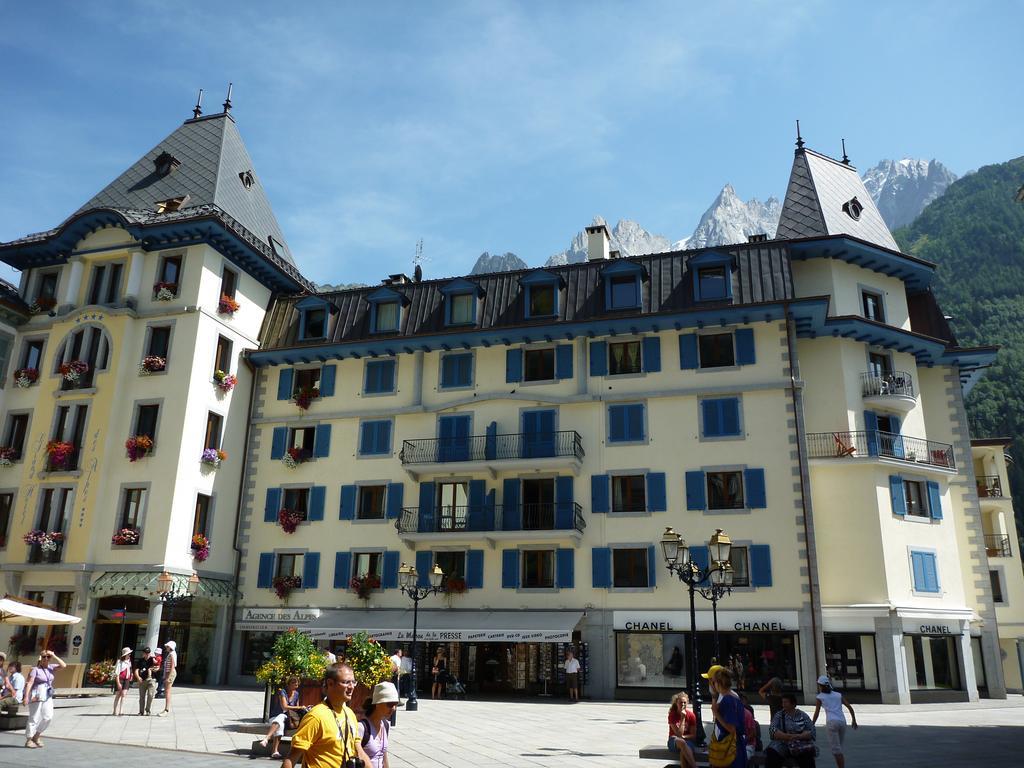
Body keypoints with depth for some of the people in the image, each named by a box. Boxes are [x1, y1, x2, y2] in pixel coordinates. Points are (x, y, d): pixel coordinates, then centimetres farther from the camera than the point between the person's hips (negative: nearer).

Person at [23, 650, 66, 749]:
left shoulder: (50, 667, 8)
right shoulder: (35, 669, -8)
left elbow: (63, 665, -3)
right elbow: (29, 683, -14)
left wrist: (54, 656, -6)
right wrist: (26, 696, -22)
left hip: (48, 696, 6)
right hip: (36, 696, -6)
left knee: (48, 717, 0)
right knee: (34, 718, -1)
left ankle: (37, 735, 19)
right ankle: (28, 740, 11)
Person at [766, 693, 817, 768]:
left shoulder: (803, 716, 11)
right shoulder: (779, 715, 11)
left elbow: (811, 732, 0)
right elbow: (772, 731, -2)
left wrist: (797, 736, -18)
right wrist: (787, 736, -18)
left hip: (800, 746, 0)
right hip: (781, 745, 0)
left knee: (807, 755, -33)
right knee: (771, 754, -30)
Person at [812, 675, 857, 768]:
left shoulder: (819, 697, 8)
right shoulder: (838, 695, 18)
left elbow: (816, 713, 4)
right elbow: (850, 707, 11)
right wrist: (854, 720, 19)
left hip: (832, 722, -4)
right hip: (842, 722, 4)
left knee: (836, 749, -2)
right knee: (839, 747, 18)